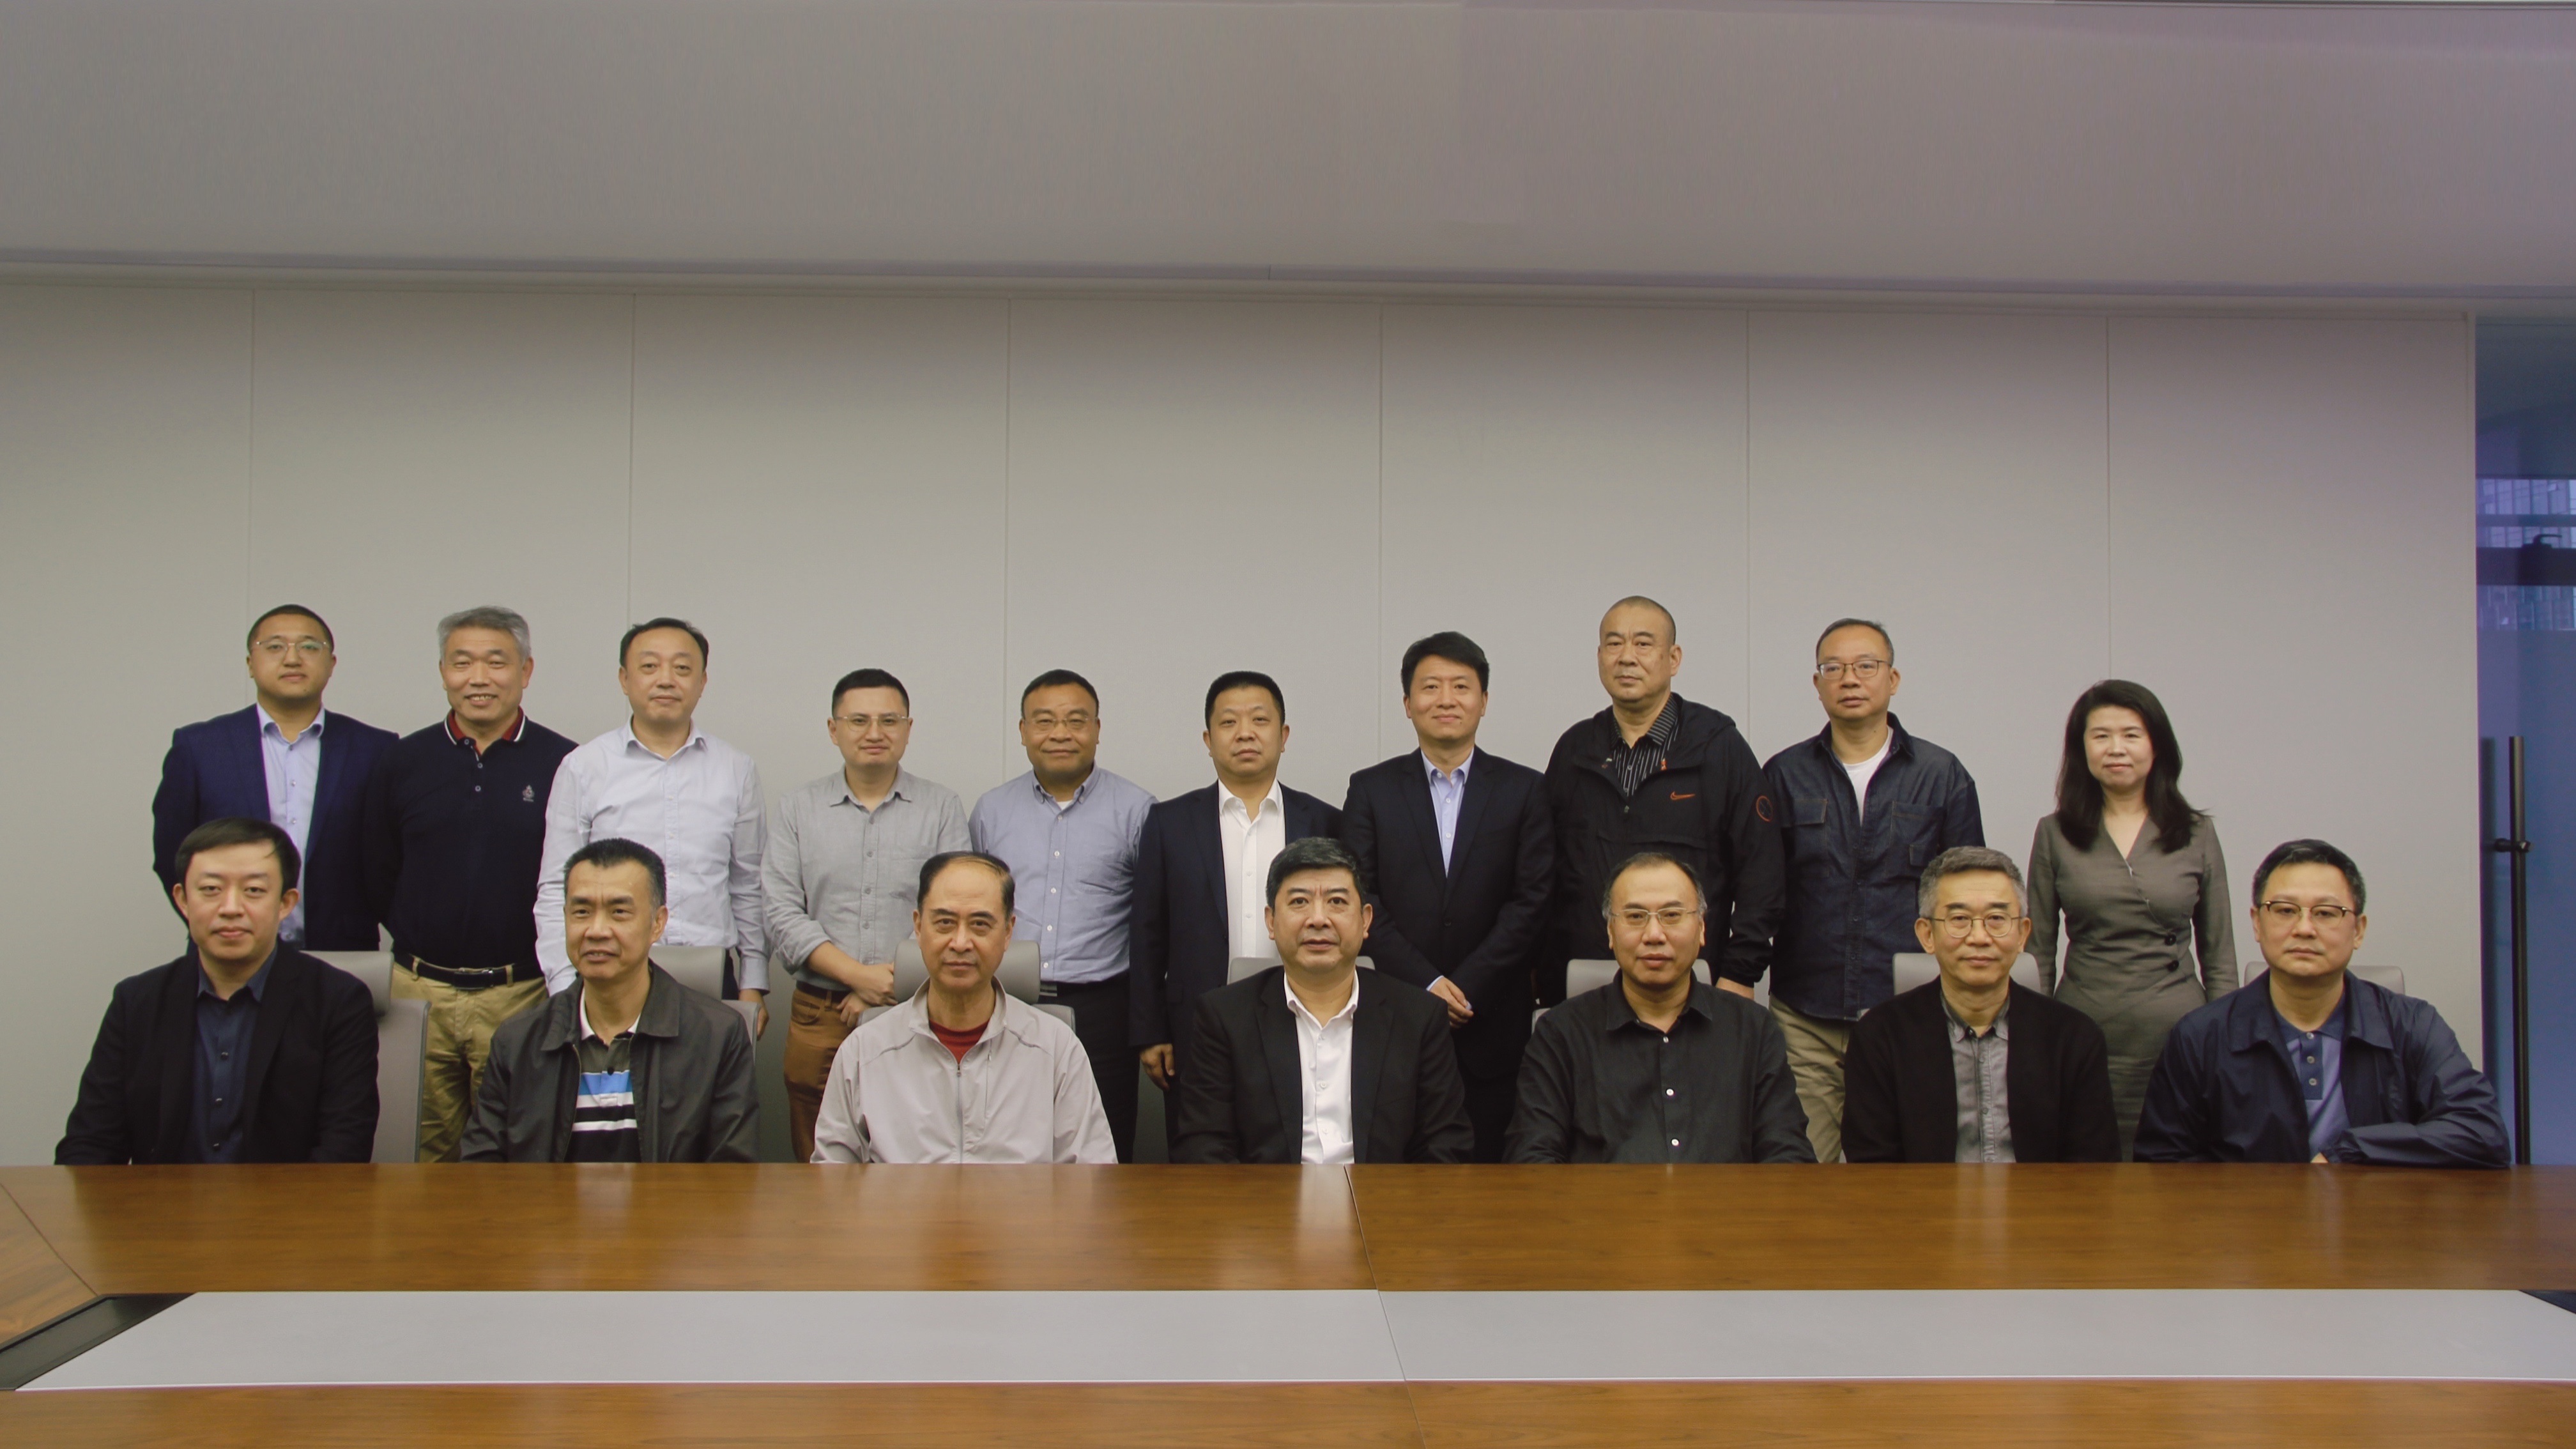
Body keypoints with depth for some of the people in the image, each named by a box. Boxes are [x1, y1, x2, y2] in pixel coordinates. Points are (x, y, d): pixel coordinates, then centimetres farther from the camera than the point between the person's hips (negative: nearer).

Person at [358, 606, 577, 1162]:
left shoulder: (564, 765, -2)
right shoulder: (403, 762, 7)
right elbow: (377, 876, 14)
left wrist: (550, 957, -3)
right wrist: (416, 941, 7)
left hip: (522, 995, -2)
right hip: (420, 993, 2)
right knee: (426, 1154, 8)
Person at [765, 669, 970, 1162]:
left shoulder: (942, 808, 7)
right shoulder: (795, 811, 10)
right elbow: (782, 916, 1)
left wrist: (881, 994, -9)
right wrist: (860, 975, -11)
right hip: (819, 1017, 1)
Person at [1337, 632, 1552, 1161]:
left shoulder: (1523, 790, 7)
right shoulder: (1371, 790, 8)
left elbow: (1532, 902, -1)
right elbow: (1360, 901, 0)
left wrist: (1466, 988, -9)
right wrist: (1426, 984, -10)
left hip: (1491, 1028, 0)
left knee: (1487, 1167, 1)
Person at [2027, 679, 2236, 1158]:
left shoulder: (2197, 834, 4)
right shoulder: (2056, 834, 4)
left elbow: (2219, 953, 9)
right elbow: (2039, 949, 7)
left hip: (2176, 1029, 0)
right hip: (2086, 1032, 0)